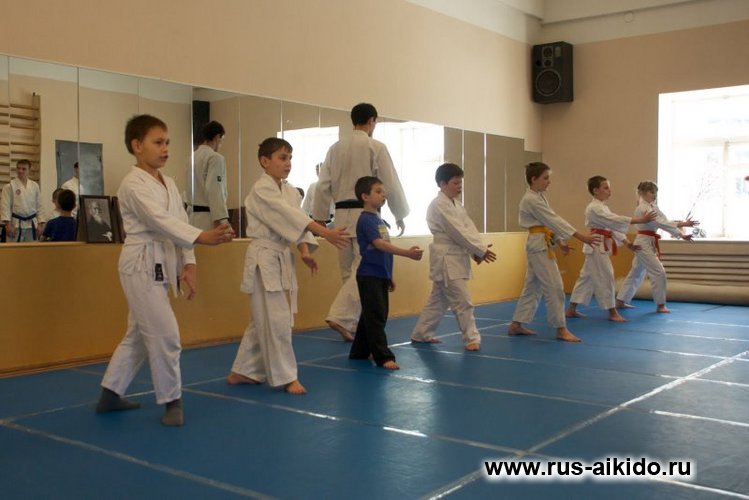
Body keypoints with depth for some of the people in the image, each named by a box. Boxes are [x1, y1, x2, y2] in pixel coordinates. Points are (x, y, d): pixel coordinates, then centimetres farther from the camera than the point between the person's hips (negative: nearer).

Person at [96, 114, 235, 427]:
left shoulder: (168, 183, 12)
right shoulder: (133, 184, -14)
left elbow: (180, 221, 7)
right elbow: (161, 221, -27)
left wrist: (188, 264, -4)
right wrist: (202, 237, -39)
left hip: (161, 266, 9)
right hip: (142, 265, -9)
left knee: (139, 334, 17)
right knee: (165, 334, -8)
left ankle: (110, 395, 31)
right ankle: (171, 401, 9)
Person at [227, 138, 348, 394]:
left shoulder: (291, 190, 11)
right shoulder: (261, 190, -14)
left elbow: (296, 218, 6)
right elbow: (289, 215, -25)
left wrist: (305, 251, -11)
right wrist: (325, 232, -32)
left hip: (283, 258, 9)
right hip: (264, 258, -9)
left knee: (263, 319, 14)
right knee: (276, 320, -5)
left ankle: (242, 371, 25)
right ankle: (285, 376, 5)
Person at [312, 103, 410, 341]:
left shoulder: (336, 148, 9)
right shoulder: (376, 147, -5)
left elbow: (323, 185, 9)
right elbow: (391, 184, -4)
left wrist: (319, 217, 16)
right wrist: (400, 215, 8)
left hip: (342, 214, 6)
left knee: (350, 271, 13)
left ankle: (350, 323, 20)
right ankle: (340, 317, -17)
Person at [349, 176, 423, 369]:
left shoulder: (379, 220, 14)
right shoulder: (365, 220, -13)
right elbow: (379, 244, -26)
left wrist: (389, 276, 22)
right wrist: (407, 253, -33)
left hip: (380, 276, 9)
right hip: (369, 276, -9)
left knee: (374, 316, 14)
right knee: (375, 317, -7)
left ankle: (359, 352, 25)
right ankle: (383, 357, -6)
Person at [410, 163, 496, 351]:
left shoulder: (455, 203, 14)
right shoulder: (439, 205, -16)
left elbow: (469, 227, 7)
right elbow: (458, 232, -20)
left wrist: (477, 251, -8)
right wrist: (481, 250, -18)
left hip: (456, 257, 10)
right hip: (447, 259, -10)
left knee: (439, 299, 16)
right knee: (462, 300, -7)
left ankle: (421, 334, 26)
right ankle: (472, 338, 1)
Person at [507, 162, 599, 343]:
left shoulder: (539, 197, 14)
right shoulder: (531, 200, -17)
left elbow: (549, 222, 18)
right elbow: (554, 220, -22)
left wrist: (560, 242, 7)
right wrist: (581, 237, -23)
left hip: (541, 244, 10)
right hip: (539, 245, -10)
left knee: (533, 287, 13)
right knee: (554, 286, -8)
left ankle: (516, 325, 19)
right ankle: (561, 329, -1)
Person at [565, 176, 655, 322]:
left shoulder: (602, 207, 18)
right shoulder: (594, 207, -15)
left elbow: (613, 226, 16)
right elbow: (616, 220, -25)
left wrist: (627, 243, 8)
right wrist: (640, 220, -29)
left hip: (600, 245, 11)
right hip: (597, 246, -11)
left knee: (587, 277, 12)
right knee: (606, 278, -5)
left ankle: (571, 309, 17)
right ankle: (612, 312, 3)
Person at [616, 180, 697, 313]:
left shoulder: (653, 207, 11)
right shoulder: (642, 208, -17)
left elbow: (665, 221, 4)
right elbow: (661, 223, -26)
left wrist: (681, 235, -7)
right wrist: (682, 224, -29)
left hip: (649, 243, 10)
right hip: (644, 243, -10)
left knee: (636, 273, 15)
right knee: (658, 272, -9)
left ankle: (621, 301, 23)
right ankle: (660, 305, 0)